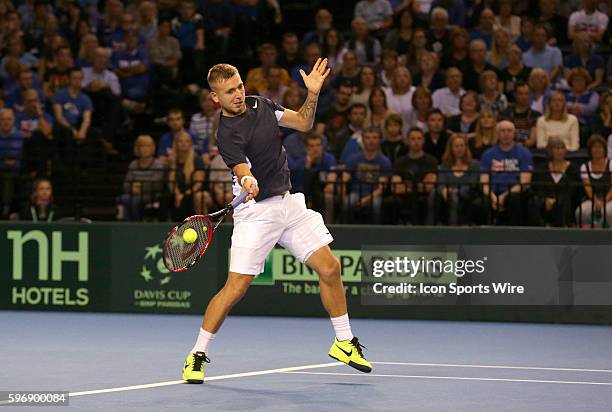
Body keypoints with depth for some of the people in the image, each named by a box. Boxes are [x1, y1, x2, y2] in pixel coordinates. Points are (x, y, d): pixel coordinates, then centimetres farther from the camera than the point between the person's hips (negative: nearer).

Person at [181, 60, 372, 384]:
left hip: (289, 202, 7)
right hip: (256, 211, -7)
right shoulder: (227, 134, -17)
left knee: (330, 269, 3)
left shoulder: (260, 105, 4)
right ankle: (197, 356, 0)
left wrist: (313, 93, -3)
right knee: (236, 287, -13)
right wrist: (248, 182, -52)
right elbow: (243, 173, -29)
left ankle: (344, 342, 20)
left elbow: (303, 124, 13)